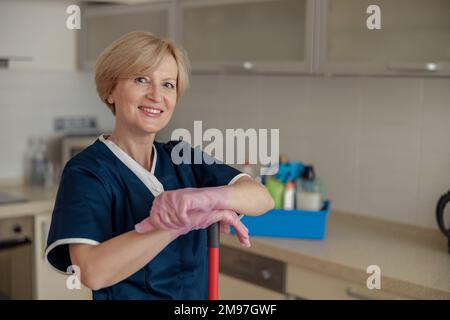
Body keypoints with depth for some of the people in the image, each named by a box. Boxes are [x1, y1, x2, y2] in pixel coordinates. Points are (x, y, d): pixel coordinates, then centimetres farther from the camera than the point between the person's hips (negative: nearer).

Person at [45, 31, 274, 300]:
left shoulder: (183, 157, -3)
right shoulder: (86, 171, -16)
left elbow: (262, 198, -16)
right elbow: (92, 272, -31)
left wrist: (203, 198, -34)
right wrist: (187, 218, -33)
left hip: (197, 292, 4)